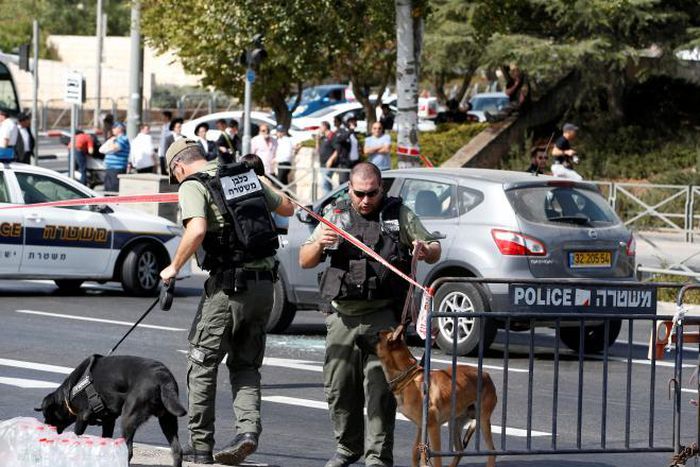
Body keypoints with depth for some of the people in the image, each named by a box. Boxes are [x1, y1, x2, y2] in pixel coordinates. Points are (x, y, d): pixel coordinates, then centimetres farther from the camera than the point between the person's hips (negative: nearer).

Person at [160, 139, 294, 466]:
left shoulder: (192, 186, -6)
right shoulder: (248, 176, 14)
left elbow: (196, 230, -23)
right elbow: (287, 208, 25)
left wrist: (174, 267, -10)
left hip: (228, 285, -6)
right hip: (264, 283, 6)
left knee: (202, 363, 7)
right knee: (245, 365, 15)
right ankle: (248, 428, -6)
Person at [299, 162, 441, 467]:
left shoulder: (399, 215, 7)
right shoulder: (336, 215, 11)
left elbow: (435, 251, 12)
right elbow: (305, 261, 11)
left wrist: (426, 251, -12)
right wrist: (319, 244, -11)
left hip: (383, 316, -3)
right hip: (343, 316, 3)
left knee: (379, 388, -9)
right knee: (338, 387, 7)